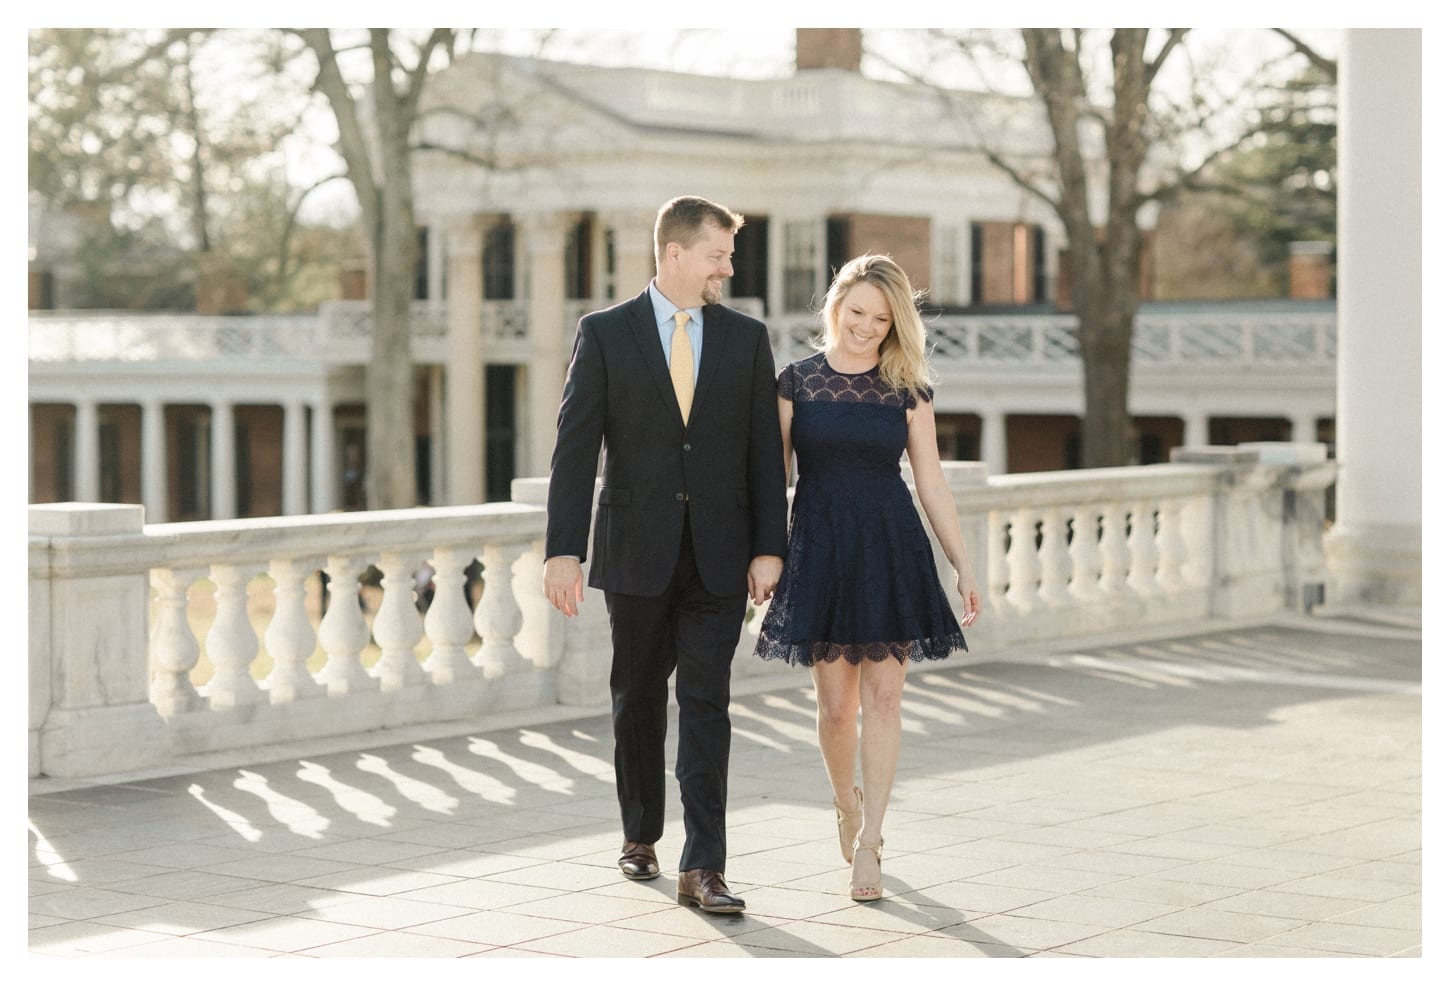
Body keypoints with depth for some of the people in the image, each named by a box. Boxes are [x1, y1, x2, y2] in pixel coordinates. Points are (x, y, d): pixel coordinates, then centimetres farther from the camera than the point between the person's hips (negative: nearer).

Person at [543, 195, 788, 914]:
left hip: (719, 556, 1)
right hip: (636, 553, 0)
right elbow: (575, 449, -4)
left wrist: (769, 547, -3)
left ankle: (702, 868, -7)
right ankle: (640, 837, 30)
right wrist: (563, 551, -11)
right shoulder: (606, 334, 0)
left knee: (706, 705, -5)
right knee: (638, 701, 11)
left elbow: (765, 450, 5)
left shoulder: (747, 338, 6)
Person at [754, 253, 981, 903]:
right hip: (819, 550, 0)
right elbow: (774, 478, 5)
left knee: (883, 696, -4)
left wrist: (963, 567, 3)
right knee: (835, 701, 3)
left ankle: (868, 841, -1)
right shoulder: (797, 382, 2)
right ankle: (847, 804, 31)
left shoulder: (906, 391, 4)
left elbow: (931, 484, 6)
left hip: (891, 550, 0)